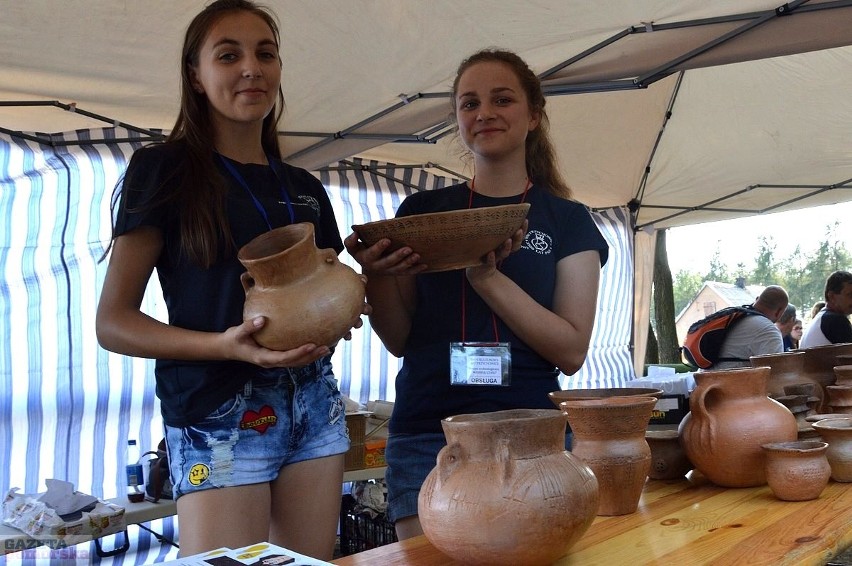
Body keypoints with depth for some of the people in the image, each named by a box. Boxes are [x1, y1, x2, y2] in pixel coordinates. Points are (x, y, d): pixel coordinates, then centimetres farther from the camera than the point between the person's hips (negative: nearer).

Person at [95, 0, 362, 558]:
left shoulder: (306, 188, 13)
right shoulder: (165, 169, -3)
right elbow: (114, 322, -6)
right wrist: (227, 345, -22)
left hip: (315, 403, 5)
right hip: (220, 414, -5)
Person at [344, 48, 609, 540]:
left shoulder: (568, 221, 3)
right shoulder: (422, 212, 7)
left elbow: (572, 351, -6)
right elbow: (400, 341, 7)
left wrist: (489, 276, -19)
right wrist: (376, 274, -12)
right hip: (428, 437, 1)